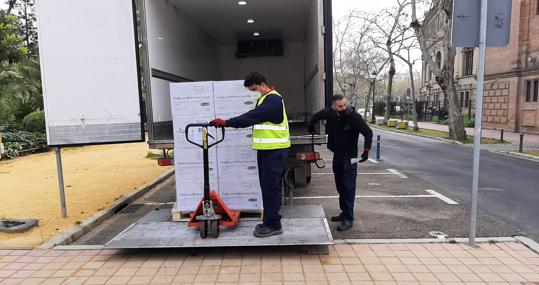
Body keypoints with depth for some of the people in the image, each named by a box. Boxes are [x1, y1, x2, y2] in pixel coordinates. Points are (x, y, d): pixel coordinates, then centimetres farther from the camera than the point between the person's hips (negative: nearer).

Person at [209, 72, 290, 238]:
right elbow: (254, 118, 17)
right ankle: (271, 220, 23)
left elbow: (253, 116, -24)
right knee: (268, 186, 13)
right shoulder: (264, 99, 18)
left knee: (270, 186, -6)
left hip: (275, 150, -10)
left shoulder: (274, 99, -15)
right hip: (266, 149, 10)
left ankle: (273, 225, 3)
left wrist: (226, 123, -23)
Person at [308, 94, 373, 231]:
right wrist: (311, 125, 27)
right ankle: (344, 212, 30)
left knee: (348, 187, -9)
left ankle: (348, 219, -6)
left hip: (350, 157, -6)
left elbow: (368, 132, -14)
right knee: (340, 185, 15)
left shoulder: (355, 117, -19)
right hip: (337, 155, 6)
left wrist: (366, 151, -24)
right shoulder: (329, 113, -5)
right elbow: (317, 115, 18)